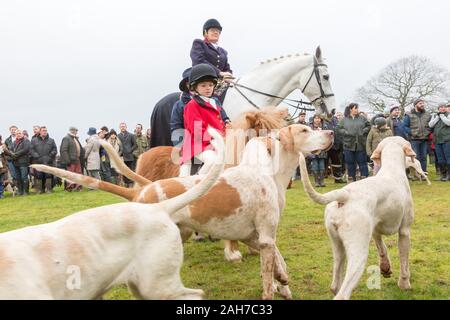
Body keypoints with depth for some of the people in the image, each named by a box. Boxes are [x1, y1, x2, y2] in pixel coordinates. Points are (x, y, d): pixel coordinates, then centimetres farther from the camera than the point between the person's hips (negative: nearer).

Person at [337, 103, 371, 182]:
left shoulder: (362, 118, 5)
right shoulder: (344, 119, 3)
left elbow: (368, 126, 7)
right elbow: (339, 129, 1)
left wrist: (364, 131, -8)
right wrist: (346, 133, -12)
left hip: (361, 145, 0)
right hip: (349, 145, 0)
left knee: (362, 162, 2)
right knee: (350, 163, 8)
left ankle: (364, 178, 8)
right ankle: (351, 179, 18)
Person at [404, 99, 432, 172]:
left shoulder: (427, 115, 13)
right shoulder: (409, 115, 2)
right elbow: (405, 126, -1)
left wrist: (429, 132, 2)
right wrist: (411, 132, -12)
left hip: (425, 139, 4)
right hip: (414, 139, -3)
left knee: (423, 157, 7)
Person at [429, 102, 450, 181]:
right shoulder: (434, 116, 15)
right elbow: (430, 125, 3)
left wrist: (442, 115, -7)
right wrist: (437, 117, -3)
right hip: (437, 140, 4)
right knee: (440, 159, 7)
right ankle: (443, 174, 14)